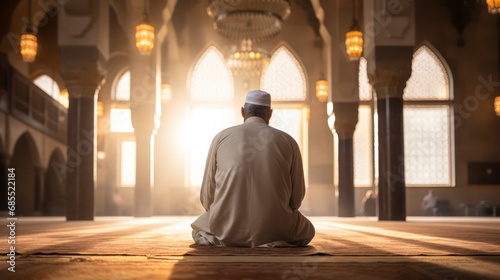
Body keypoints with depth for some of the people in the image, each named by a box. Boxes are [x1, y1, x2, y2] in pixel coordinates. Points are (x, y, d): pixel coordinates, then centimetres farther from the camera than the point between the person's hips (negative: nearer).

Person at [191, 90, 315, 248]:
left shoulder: (221, 137, 6)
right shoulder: (288, 141, 6)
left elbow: (207, 196, 8)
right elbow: (297, 197, 9)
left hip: (227, 229, 1)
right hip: (275, 229, -1)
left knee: (199, 229, 34)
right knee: (307, 230, 31)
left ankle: (220, 241, -1)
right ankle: (273, 242, -1)